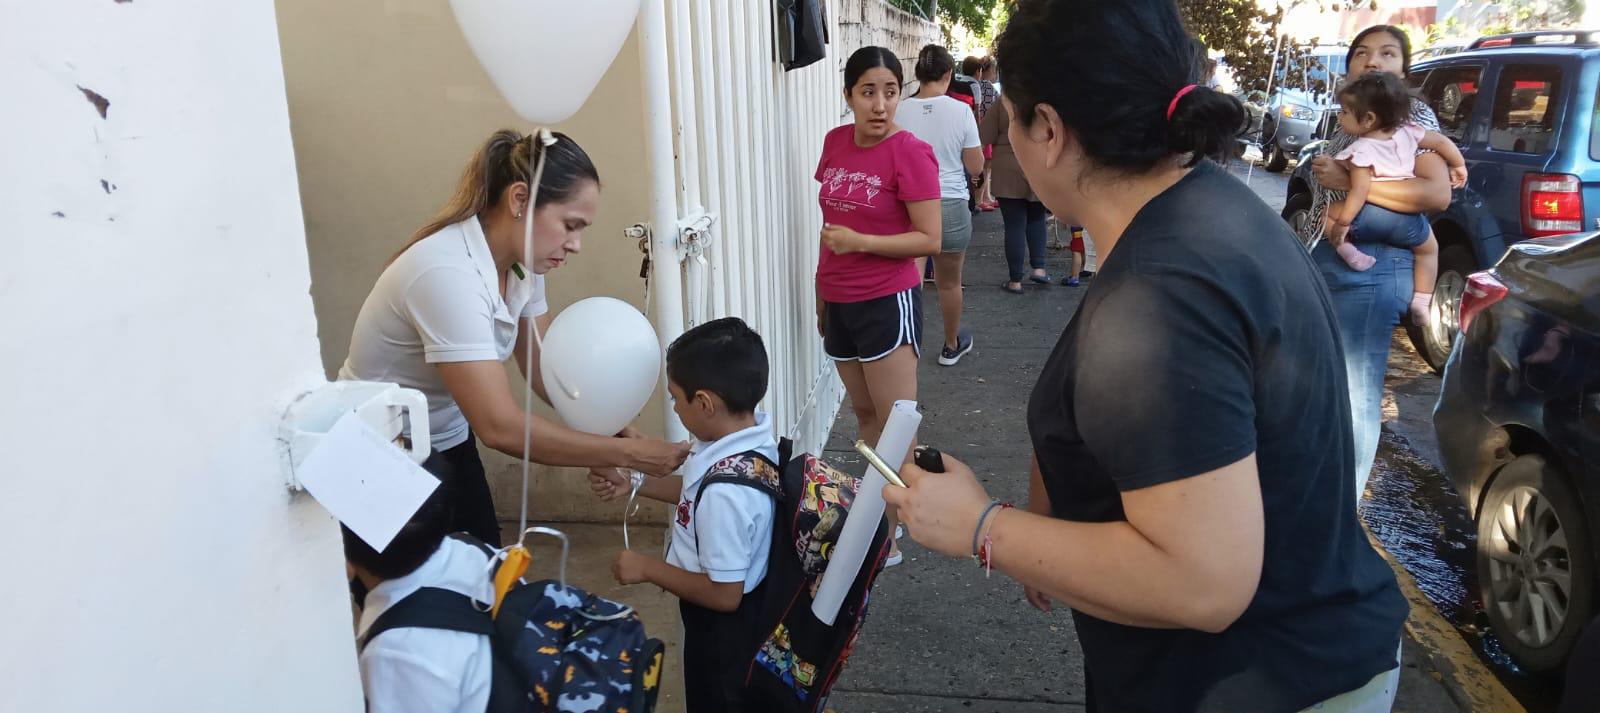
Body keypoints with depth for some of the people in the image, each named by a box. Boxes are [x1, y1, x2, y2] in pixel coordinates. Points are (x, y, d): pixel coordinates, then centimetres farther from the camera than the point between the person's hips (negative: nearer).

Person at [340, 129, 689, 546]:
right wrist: (627, 453, -32)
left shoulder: (522, 264, -7)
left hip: (448, 441, 7)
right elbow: (500, 427, -36)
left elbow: (545, 368, -3)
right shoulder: (448, 273, -33)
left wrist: (608, 432, -20)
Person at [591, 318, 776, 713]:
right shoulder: (752, 438, -10)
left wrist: (647, 568, -19)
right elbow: (697, 493, 10)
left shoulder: (726, 491, -38)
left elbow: (723, 593, -29)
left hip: (725, 626, -8)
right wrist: (633, 483, 8)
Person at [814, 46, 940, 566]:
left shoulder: (910, 153, -14)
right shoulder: (834, 143, 5)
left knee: (896, 424, 0)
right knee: (864, 413, 18)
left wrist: (859, 241, -23)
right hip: (839, 303, 7)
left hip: (888, 303, -7)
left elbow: (930, 240, -16)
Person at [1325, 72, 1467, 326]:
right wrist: (1459, 166, 31)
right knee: (1429, 249, 30)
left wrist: (1342, 223, -17)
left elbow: (1359, 192, -18)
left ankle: (1347, 250, -4)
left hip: (1369, 219, -5)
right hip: (1407, 221, 5)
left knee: (1331, 212, 21)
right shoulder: (1407, 133, 7)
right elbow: (1442, 141, 17)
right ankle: (1421, 302, 19)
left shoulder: (1361, 151, -10)